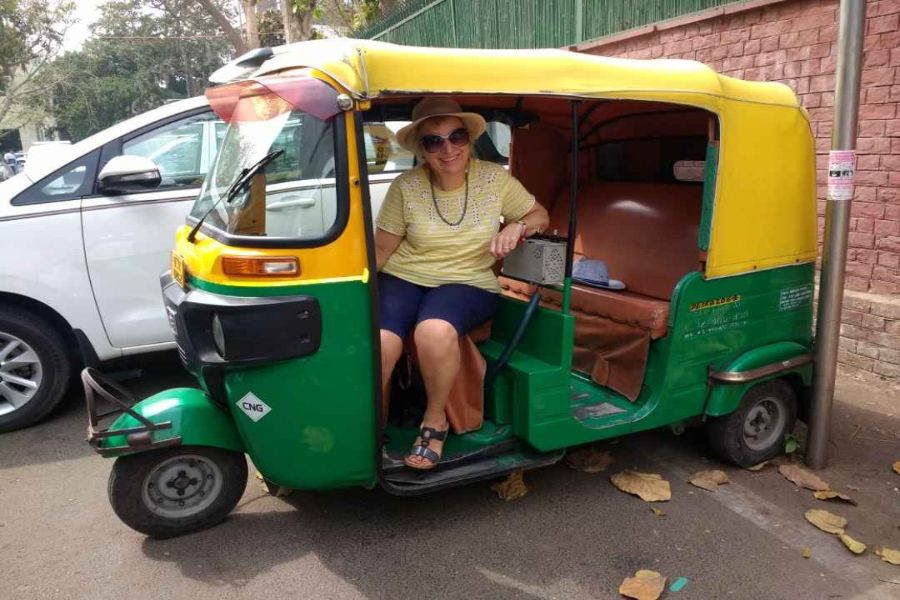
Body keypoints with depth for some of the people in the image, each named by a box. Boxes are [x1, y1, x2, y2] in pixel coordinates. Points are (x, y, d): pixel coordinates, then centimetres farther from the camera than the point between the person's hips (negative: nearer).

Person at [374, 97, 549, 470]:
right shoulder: (405, 187, -2)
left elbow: (539, 215, 12)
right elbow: (381, 250, 3)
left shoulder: (495, 179, 0)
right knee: (379, 345, -30)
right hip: (402, 278, 1)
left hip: (468, 284, 0)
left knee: (435, 332, -36)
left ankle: (435, 421, -8)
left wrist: (516, 227, -10)